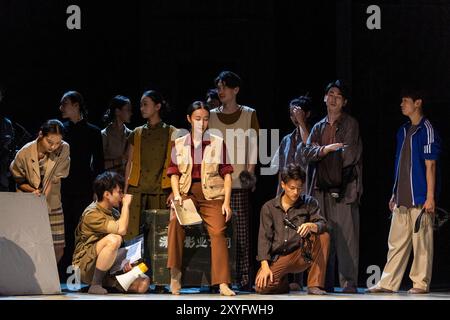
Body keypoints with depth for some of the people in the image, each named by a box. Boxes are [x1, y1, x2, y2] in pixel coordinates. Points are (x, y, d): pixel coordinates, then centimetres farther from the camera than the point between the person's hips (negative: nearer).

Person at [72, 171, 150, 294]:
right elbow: (121, 230, -28)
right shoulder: (92, 214, -14)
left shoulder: (114, 213, 14)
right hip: (85, 268, -8)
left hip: (107, 269, 8)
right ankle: (95, 285, -23)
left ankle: (103, 283, 6)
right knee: (113, 239, -34)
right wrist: (126, 204, -14)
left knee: (143, 284, -14)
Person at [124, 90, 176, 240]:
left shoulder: (171, 133, 5)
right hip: (137, 190, 2)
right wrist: (125, 192, 6)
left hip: (161, 191, -2)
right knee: (132, 234, -6)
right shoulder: (136, 134, 13)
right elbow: (130, 164, 14)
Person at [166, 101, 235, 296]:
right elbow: (174, 173, 8)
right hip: (187, 192, 1)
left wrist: (226, 201, -5)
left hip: (212, 194, -1)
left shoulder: (218, 143, 8)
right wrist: (177, 195, -10)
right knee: (176, 222, -29)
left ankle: (222, 283, -26)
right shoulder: (179, 144, 12)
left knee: (218, 231, -22)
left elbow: (226, 174, 6)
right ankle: (175, 274, -23)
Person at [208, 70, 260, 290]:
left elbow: (253, 146, 4)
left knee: (241, 231, -6)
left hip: (239, 182, -2)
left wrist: (250, 171, -5)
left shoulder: (249, 115, 8)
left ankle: (244, 279, -5)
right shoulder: (211, 116, 13)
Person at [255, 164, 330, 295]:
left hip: (301, 256, 1)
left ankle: (315, 285, -19)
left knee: (323, 237, -26)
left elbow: (322, 224, -8)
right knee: (262, 287, -27)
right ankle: (283, 282, 11)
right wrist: (265, 266, -15)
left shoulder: (309, 203, 6)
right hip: (277, 258, 0)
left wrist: (311, 226, -34)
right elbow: (264, 238, -2)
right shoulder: (269, 208, 4)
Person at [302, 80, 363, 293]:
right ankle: (325, 283, 8)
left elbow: (349, 154, -7)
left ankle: (349, 282, -9)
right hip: (321, 188, 5)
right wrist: (327, 149, -10)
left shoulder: (350, 124, 5)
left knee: (346, 236, -9)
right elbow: (307, 153, 6)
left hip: (344, 189, -5)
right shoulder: (319, 127, 19)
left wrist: (321, 152, 2)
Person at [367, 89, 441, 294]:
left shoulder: (426, 130, -7)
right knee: (396, 242, 6)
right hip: (402, 198, 8)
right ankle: (388, 283, 7)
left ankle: (420, 283, 3)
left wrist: (430, 197, -15)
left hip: (420, 198, -8)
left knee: (421, 242, -2)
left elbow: (430, 165, -11)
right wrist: (394, 194, 18)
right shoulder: (403, 131, 17)